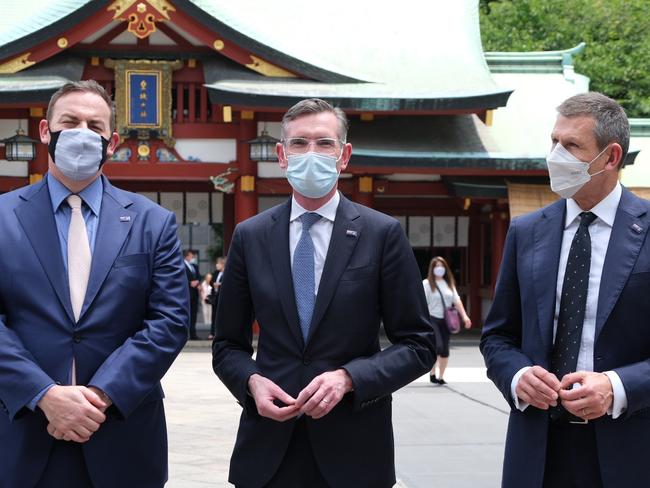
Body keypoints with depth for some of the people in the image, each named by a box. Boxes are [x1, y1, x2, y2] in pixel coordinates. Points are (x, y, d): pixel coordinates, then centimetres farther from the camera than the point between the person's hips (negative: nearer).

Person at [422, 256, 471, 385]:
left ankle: (441, 377, 15)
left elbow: (457, 300, 8)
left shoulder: (449, 283, 12)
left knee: (445, 350, 5)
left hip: (446, 320, 5)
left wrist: (464, 316, -2)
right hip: (432, 319, -5)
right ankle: (432, 374, -1)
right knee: (438, 346, -17)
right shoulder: (427, 283, -3)